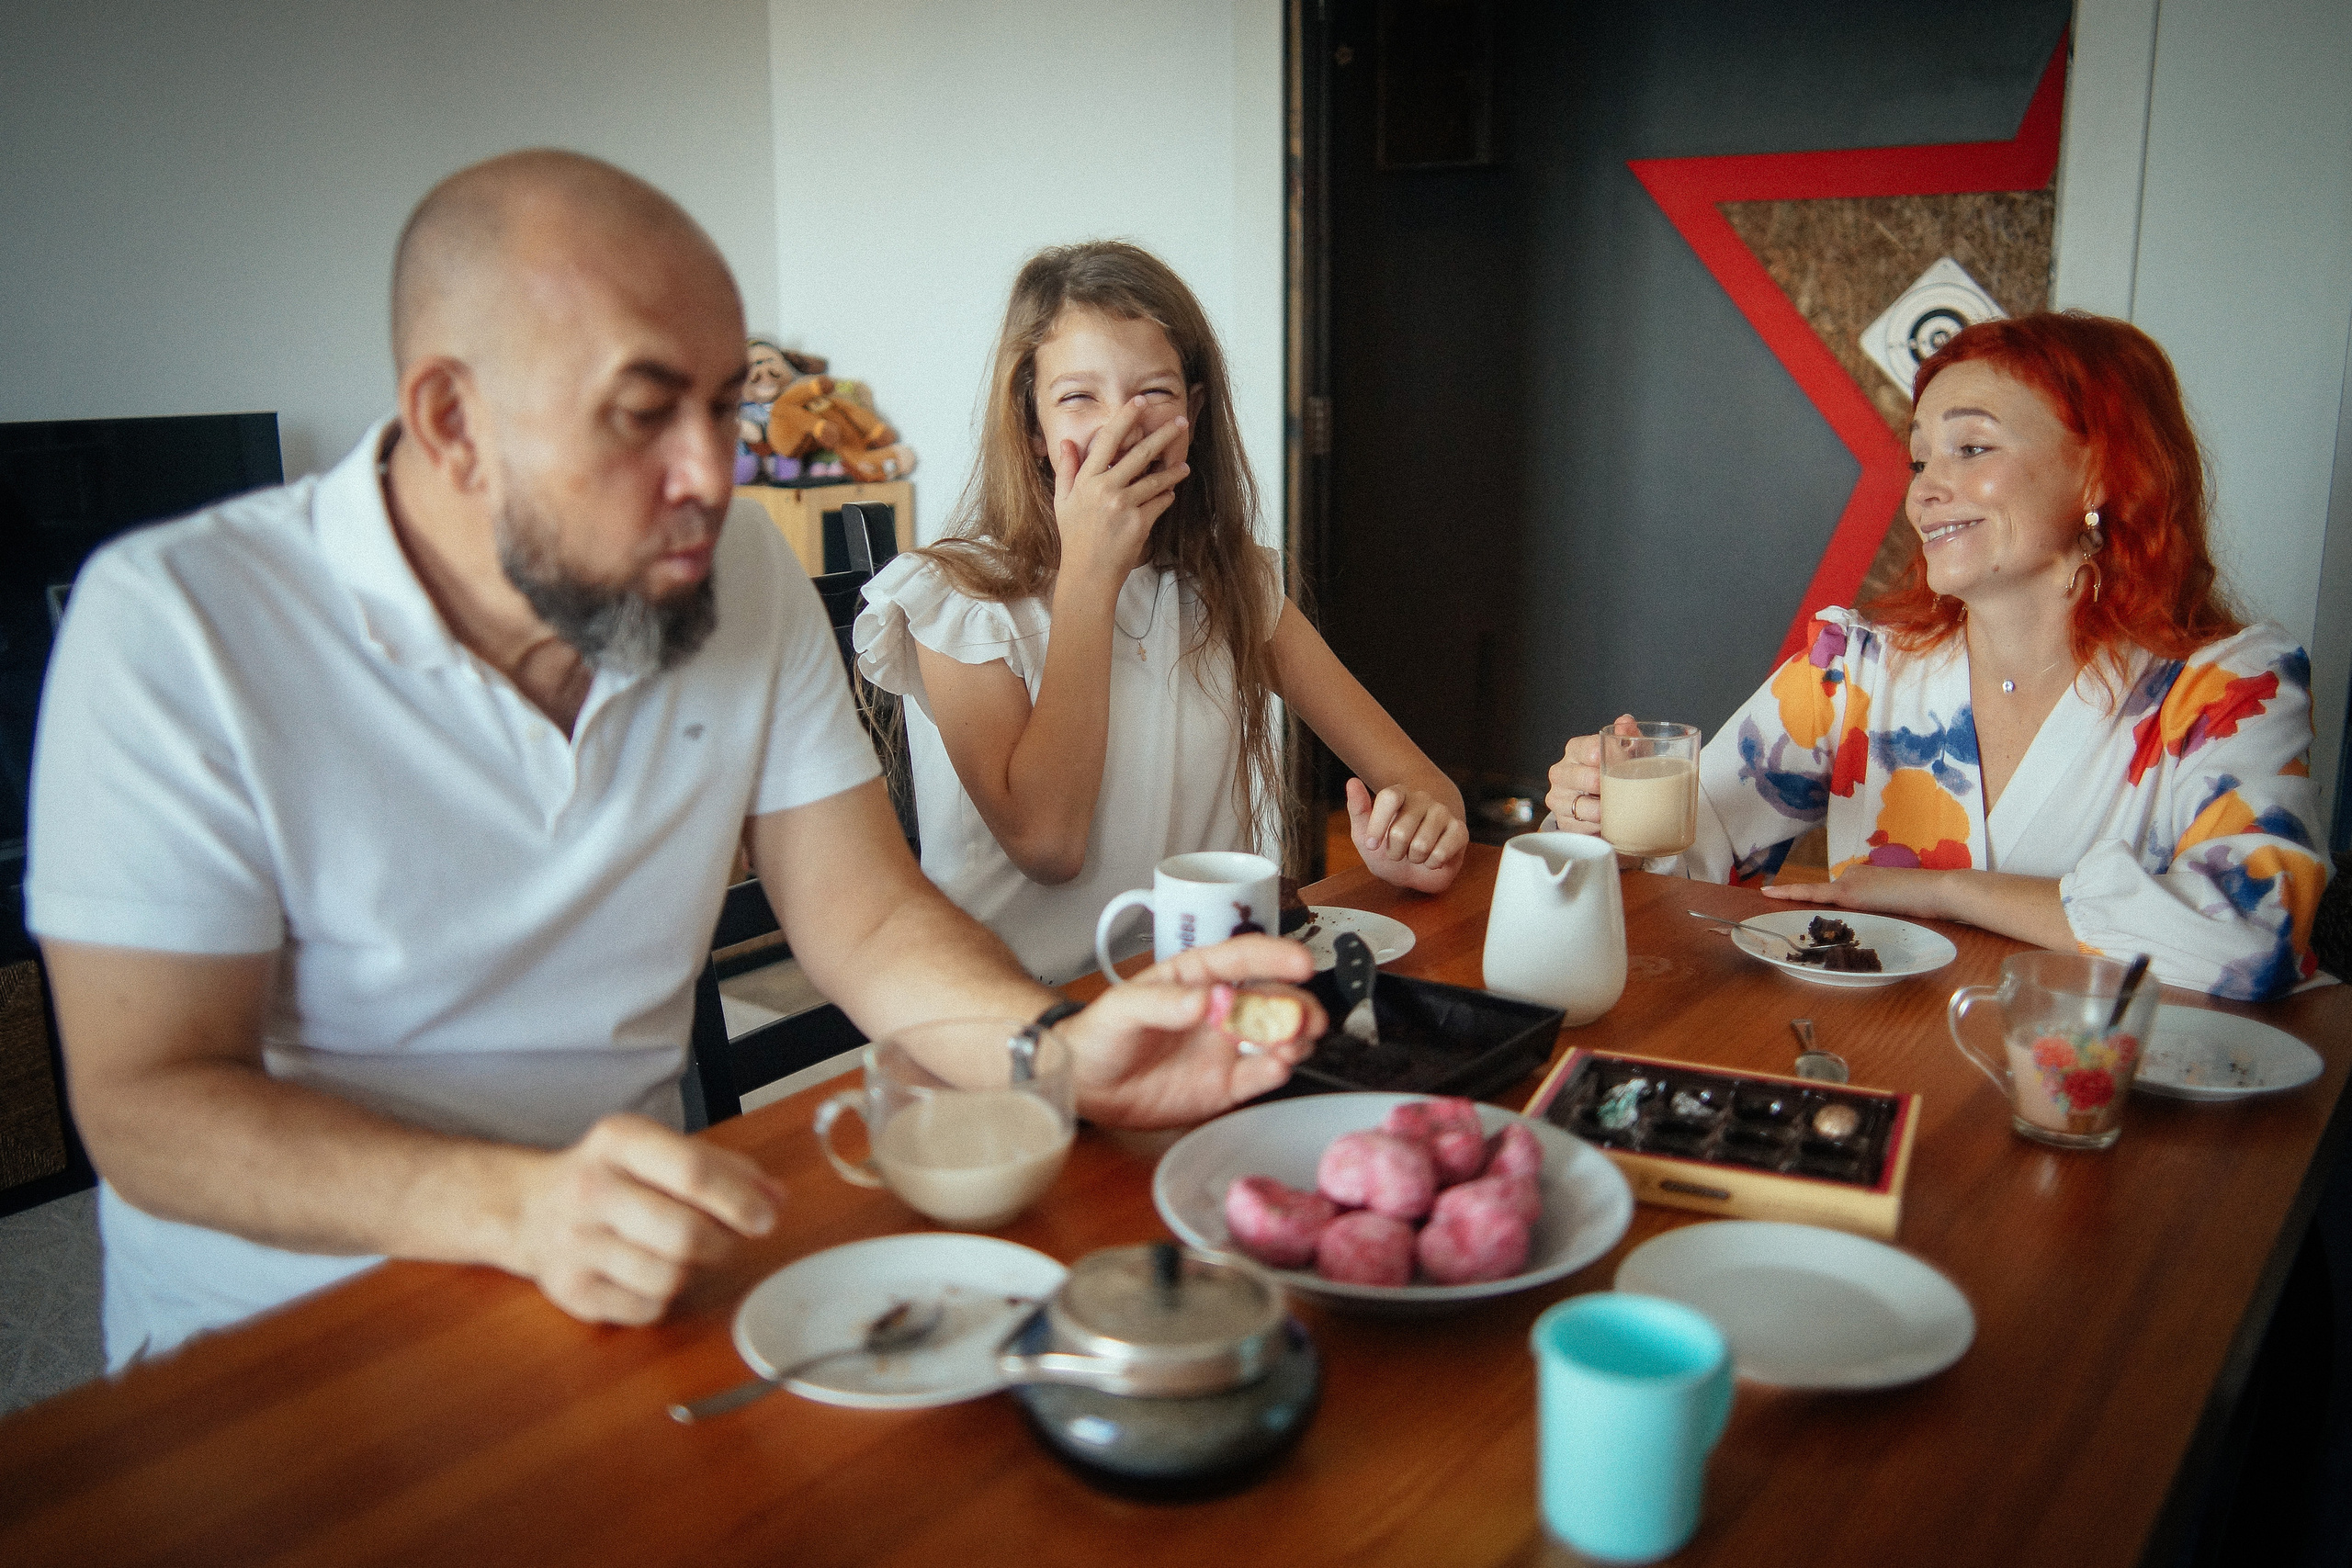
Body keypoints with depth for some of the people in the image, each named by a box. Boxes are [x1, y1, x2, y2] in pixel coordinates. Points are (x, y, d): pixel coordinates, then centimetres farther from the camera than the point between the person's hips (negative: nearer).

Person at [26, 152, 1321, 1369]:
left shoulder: (743, 581, -1)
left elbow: (870, 922, -2)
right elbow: (146, 1104, -17)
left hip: (639, 1277, 5)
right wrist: (516, 1207, -34)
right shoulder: (173, 627, -16)